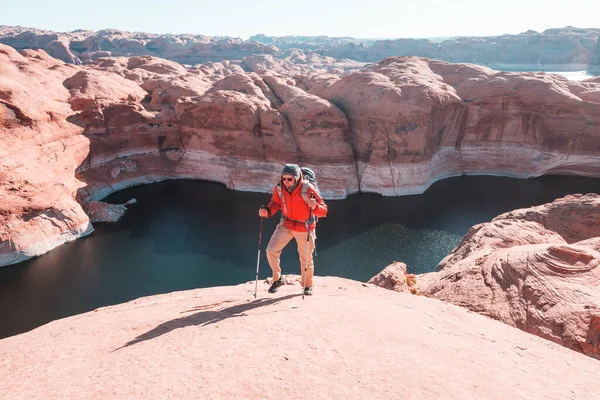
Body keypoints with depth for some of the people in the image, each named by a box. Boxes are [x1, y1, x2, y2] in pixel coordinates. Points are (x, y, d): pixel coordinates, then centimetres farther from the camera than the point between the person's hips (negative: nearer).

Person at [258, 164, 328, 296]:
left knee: (306, 259, 8)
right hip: (286, 225, 3)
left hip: (304, 228, -3)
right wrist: (267, 211, -18)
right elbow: (275, 203, 3)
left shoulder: (308, 189, -25)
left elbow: (324, 210, -21)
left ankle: (307, 285, 34)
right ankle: (277, 279, 18)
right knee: (271, 251, -6)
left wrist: (315, 206, -44)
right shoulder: (279, 189, -16)